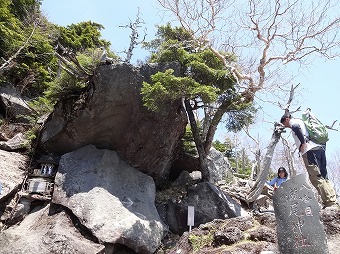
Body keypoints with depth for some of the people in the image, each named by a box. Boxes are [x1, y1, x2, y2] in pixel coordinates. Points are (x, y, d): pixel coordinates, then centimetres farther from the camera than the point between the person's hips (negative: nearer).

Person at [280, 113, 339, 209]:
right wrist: (323, 145, 21)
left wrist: (303, 143, -16)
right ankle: (334, 203, 3)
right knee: (323, 177, 7)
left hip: (310, 150, -9)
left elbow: (296, 127, -18)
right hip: (320, 147, 9)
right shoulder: (301, 121, 33)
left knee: (316, 178, -13)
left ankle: (331, 204, -18)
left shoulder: (293, 121, 9)